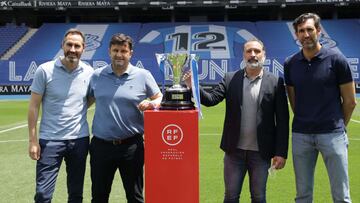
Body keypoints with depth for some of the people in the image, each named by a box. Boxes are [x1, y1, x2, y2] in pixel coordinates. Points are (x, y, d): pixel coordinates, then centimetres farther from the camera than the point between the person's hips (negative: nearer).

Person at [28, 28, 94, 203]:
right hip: (50, 140, -2)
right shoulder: (45, 70, -6)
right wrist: (32, 140, -8)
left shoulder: (89, 72, 0)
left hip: (80, 139, 3)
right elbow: (34, 106, -4)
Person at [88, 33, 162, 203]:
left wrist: (151, 103, -16)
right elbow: (88, 100, 18)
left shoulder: (143, 75, -1)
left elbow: (160, 98, 5)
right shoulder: (97, 76, 5)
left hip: (131, 146, -2)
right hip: (101, 145, 2)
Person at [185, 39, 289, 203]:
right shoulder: (230, 79, 2)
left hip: (261, 152, -1)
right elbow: (211, 99, -8)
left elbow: (282, 121, -4)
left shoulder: (275, 83, -3)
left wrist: (281, 152, -7)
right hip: (234, 150, 1)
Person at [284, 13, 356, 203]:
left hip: (332, 134, -3)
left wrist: (337, 126, 10)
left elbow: (350, 101, 2)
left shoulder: (336, 59, -5)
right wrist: (306, 122, 12)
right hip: (301, 135, 3)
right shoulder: (290, 64, 5)